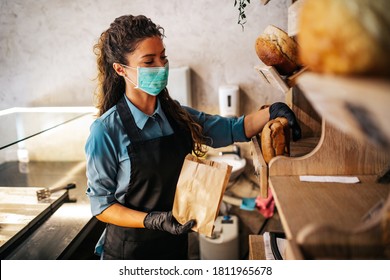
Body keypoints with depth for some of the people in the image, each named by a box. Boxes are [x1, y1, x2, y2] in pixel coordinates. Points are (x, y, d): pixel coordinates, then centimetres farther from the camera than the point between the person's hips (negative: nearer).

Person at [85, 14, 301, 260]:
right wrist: (152, 220, -27)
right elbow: (101, 205, -14)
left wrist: (271, 112, -12)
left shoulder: (179, 116, -4)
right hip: (128, 249, -4)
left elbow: (233, 129, 5)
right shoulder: (107, 131, -19)